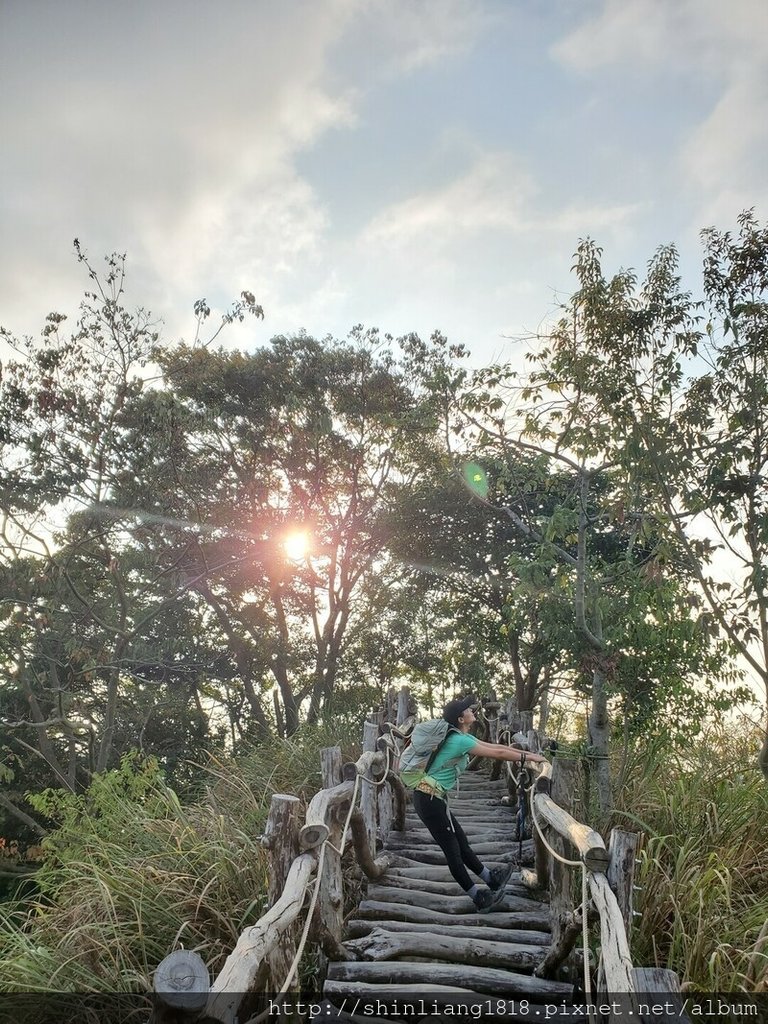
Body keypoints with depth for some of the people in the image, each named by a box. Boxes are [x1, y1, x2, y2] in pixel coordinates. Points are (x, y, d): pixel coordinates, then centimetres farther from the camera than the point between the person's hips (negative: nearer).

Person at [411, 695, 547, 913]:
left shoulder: (463, 737, 10)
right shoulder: (460, 741, -19)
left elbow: (494, 746, 15)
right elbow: (498, 753, -16)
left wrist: (528, 753, 14)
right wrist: (529, 757, -6)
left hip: (432, 799, 9)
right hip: (429, 799, -9)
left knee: (460, 841, 17)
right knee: (452, 849, 1)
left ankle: (490, 879, 26)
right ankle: (479, 898, 10)